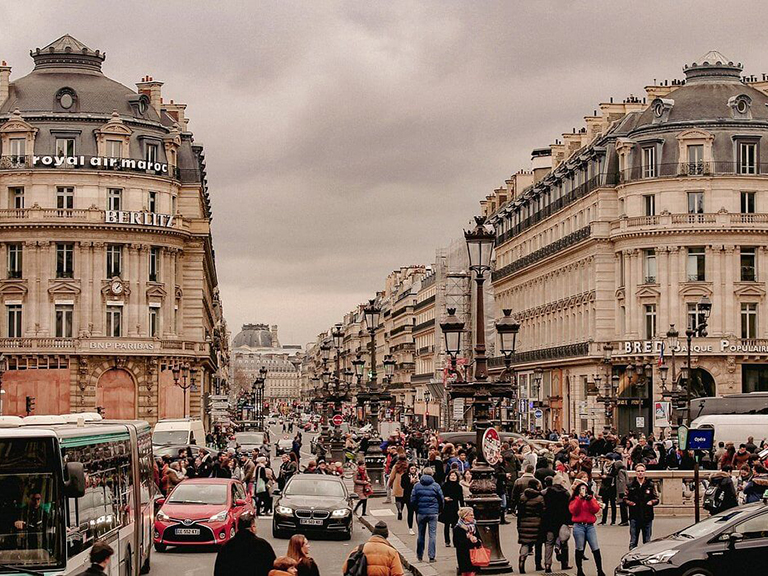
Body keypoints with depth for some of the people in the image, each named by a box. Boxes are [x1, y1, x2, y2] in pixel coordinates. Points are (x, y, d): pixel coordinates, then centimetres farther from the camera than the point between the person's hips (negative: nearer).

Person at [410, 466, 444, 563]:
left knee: (421, 534, 12)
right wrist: (439, 510, 16)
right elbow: (441, 500, 0)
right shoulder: (436, 486, -4)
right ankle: (431, 556, -2)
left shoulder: (417, 486, -1)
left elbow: (412, 500, 0)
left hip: (421, 513, 2)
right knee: (432, 534, 2)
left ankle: (420, 556, 18)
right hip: (433, 513, -2)